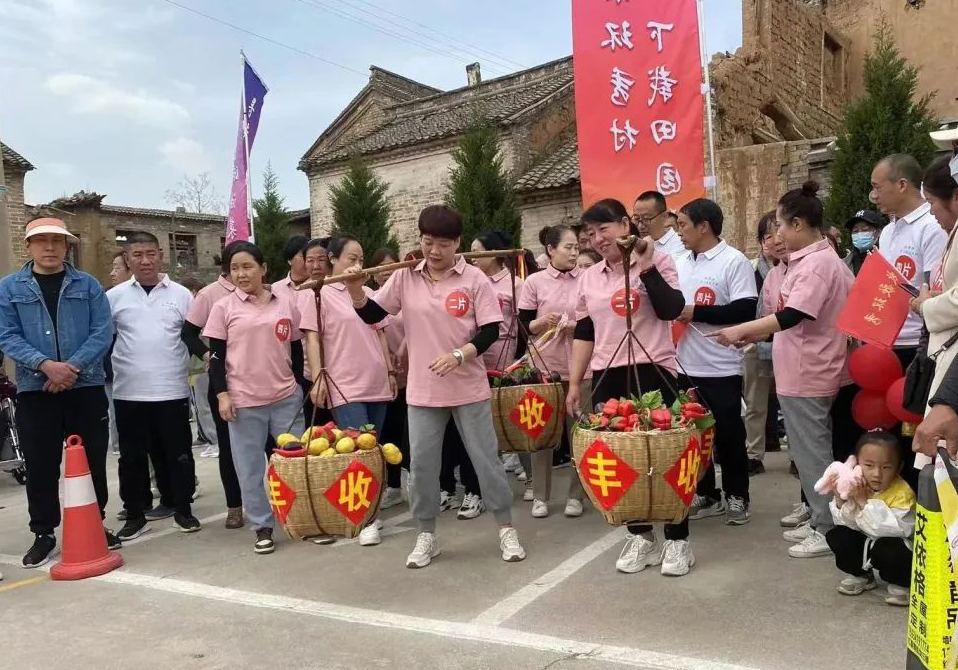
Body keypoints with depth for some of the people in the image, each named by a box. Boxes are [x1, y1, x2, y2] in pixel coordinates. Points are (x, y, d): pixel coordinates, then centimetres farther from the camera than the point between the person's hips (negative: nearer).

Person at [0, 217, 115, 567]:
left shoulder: (88, 285, 5)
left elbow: (102, 332, -3)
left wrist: (72, 367, -16)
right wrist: (45, 365, -18)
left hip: (86, 387, 0)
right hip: (35, 390, 0)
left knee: (93, 462, 8)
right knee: (40, 467, 5)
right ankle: (43, 534, 19)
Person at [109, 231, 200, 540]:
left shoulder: (181, 294, 3)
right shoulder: (115, 296, 4)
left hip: (172, 390, -1)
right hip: (129, 392, 1)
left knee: (178, 454, 7)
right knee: (132, 456, 10)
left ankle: (183, 510, 21)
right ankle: (135, 514, 23)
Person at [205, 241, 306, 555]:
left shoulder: (286, 303, 5)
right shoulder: (223, 308, 0)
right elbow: (216, 355, 0)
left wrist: (301, 385, 9)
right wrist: (222, 394, -7)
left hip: (286, 396, 2)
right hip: (244, 399, -1)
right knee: (250, 467, 4)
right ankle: (263, 527, 16)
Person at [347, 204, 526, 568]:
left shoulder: (474, 279, -6)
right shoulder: (405, 278, 1)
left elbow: (490, 331, -7)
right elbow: (371, 314, 3)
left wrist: (458, 355, -21)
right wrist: (355, 290, -15)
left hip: (469, 388, -2)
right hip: (423, 389, 2)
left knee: (486, 459, 6)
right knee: (421, 464, 7)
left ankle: (506, 529, 22)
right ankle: (426, 536, 23)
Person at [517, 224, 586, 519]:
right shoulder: (534, 282, 0)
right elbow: (523, 325, 1)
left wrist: (582, 327, -13)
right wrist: (542, 323, -18)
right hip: (544, 367, 0)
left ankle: (575, 494, 20)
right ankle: (540, 496, 18)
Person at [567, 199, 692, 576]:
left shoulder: (658, 262, -3)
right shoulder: (588, 278, 11)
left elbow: (671, 310, -17)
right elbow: (583, 333, 13)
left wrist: (646, 265, -20)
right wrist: (574, 383, 10)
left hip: (653, 373, -4)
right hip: (607, 377, 5)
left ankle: (677, 541, 14)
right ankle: (640, 537, 21)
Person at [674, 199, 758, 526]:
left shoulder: (735, 261, -9)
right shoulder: (679, 262, 11)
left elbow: (745, 310, -18)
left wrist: (695, 312, -17)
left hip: (720, 368, -6)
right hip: (684, 366, 6)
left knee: (729, 436, 6)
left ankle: (737, 496, 22)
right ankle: (706, 495, 27)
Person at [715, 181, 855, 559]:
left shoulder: (816, 263, -18)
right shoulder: (817, 259, 14)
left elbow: (793, 316, -28)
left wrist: (742, 329, -25)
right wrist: (756, 334, 13)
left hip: (807, 374, -10)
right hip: (804, 371, 10)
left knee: (811, 453, -1)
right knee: (814, 450, 16)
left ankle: (827, 530, 10)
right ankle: (820, 521, 27)